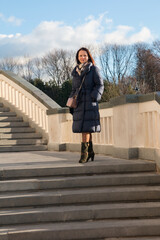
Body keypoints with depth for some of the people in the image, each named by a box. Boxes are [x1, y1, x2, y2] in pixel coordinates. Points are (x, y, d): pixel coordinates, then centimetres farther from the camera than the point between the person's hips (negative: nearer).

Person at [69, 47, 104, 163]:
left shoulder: (93, 69, 3)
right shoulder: (76, 71, 16)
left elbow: (100, 85, -2)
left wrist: (95, 97, -16)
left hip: (90, 102, -5)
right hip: (79, 102, 5)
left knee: (86, 127, -13)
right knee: (83, 128, 6)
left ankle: (84, 152, -11)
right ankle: (90, 151, 16)